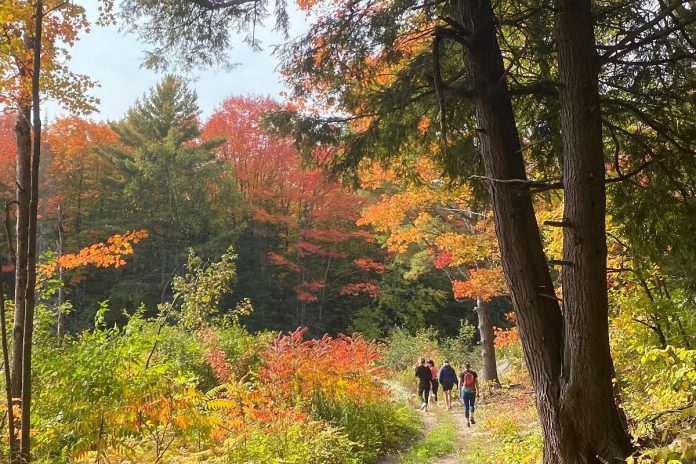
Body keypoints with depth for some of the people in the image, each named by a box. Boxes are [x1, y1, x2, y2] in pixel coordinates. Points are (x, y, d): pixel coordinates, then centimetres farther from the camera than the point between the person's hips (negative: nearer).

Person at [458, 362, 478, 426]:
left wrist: (459, 392, 7)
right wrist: (477, 392, 7)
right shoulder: (474, 373, -2)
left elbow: (460, 384, -2)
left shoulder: (462, 374, -4)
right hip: (472, 391, 1)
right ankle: (471, 417, -1)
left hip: (465, 391, -1)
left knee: (466, 406, 7)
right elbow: (476, 383, 0)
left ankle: (467, 421, 5)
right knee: (472, 405, 20)